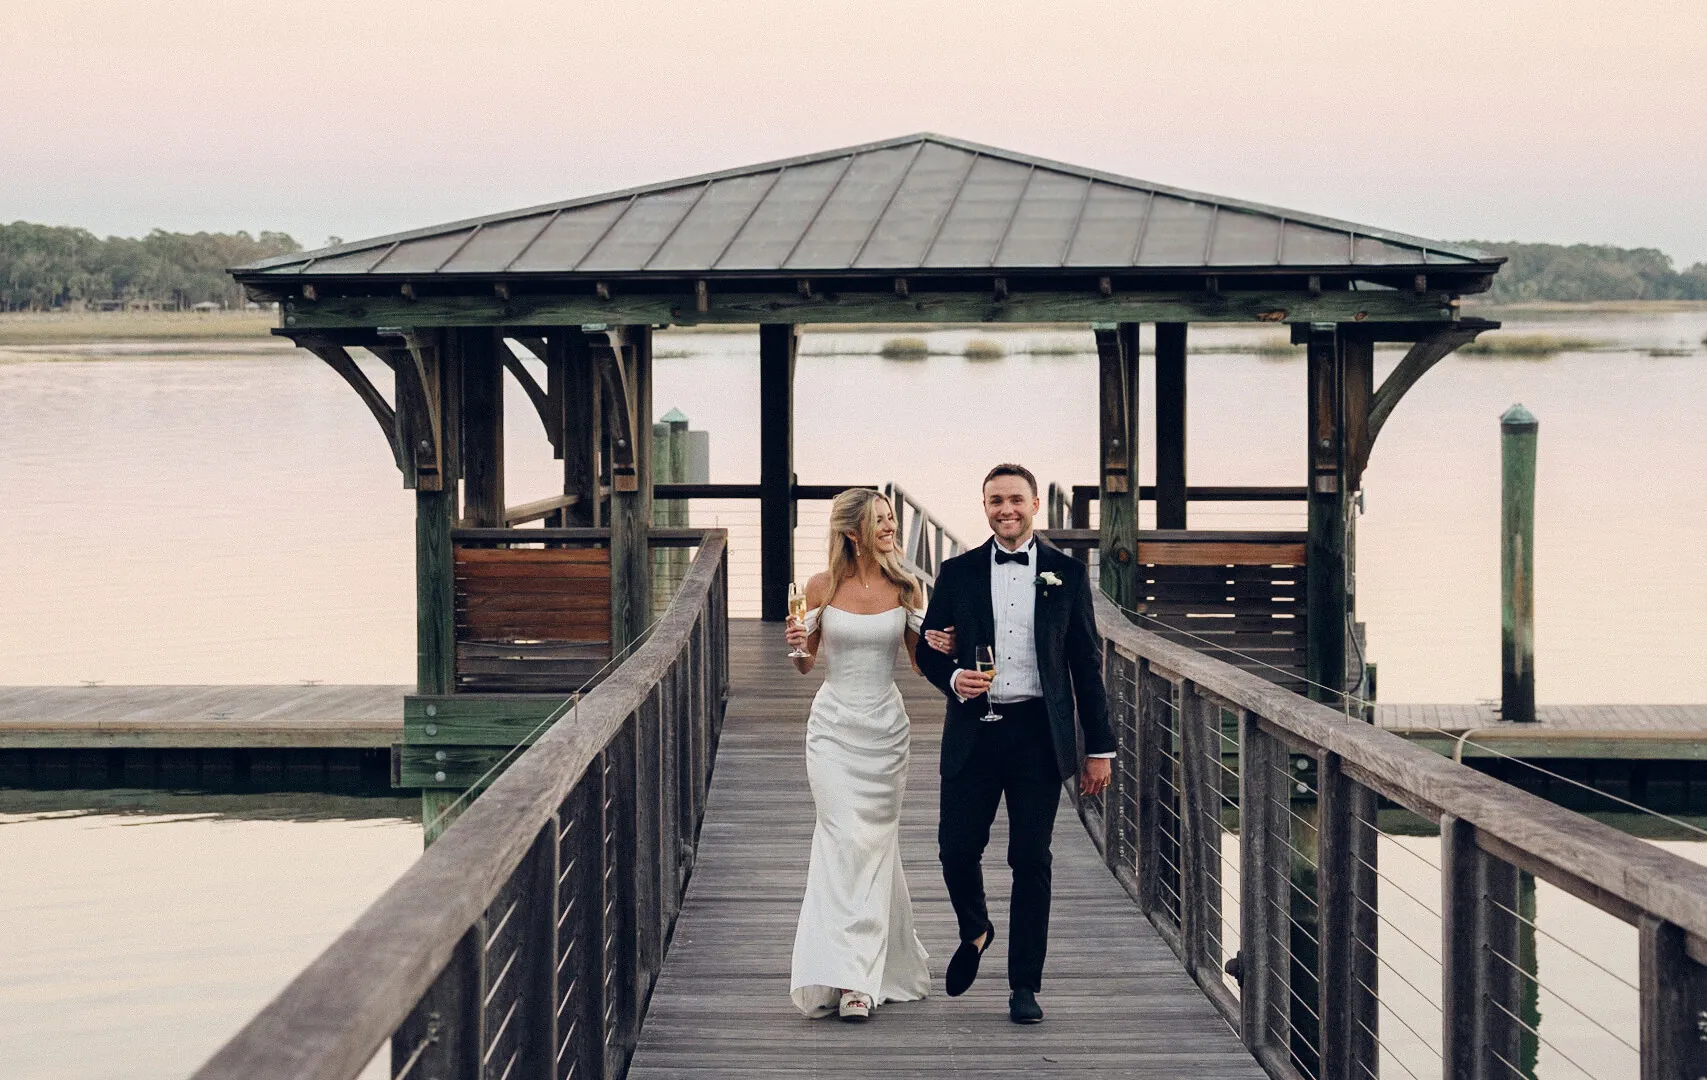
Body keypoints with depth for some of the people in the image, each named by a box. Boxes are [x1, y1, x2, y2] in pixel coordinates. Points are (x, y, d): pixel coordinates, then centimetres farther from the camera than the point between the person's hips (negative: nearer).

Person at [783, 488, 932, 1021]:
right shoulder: (822, 587, -2)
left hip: (885, 725, 2)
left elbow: (921, 662, 7)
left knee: (876, 842, 4)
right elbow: (808, 663, 8)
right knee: (845, 840, -12)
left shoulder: (905, 589, 1)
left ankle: (864, 974, 13)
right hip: (834, 724, -1)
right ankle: (851, 976, -11)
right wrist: (798, 646, -14)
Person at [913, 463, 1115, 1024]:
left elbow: (1086, 663, 6)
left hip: (1038, 736, -1)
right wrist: (952, 677, -13)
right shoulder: (958, 572, 7)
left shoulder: (1066, 573, 5)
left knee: (1032, 860, 0)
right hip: (974, 733, 1)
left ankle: (1024, 986, 10)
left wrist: (1099, 747, 4)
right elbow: (927, 648, 11)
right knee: (956, 848, -1)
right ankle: (974, 930, 31)